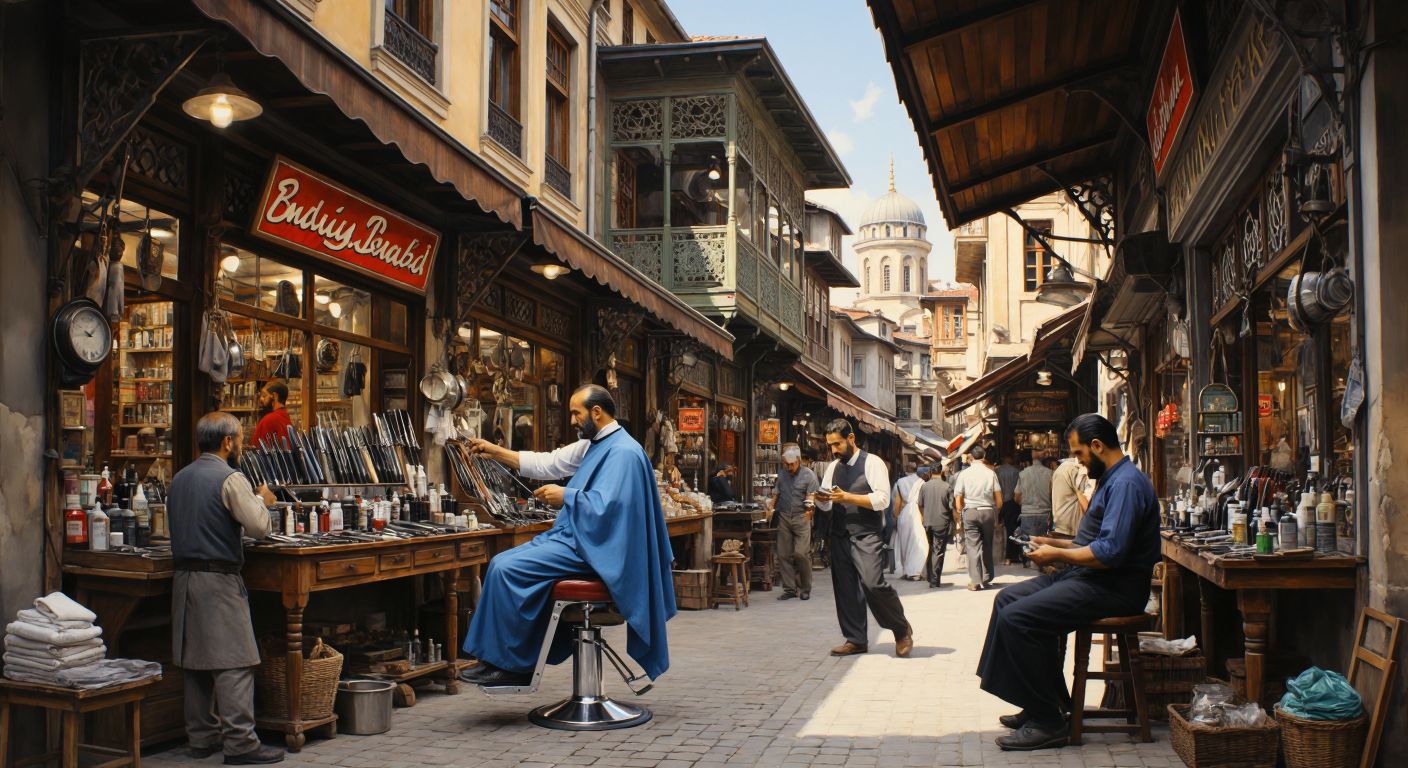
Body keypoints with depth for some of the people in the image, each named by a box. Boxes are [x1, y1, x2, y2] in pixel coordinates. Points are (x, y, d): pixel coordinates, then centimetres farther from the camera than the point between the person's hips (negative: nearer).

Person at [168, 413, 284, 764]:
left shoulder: (180, 478, 13)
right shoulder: (231, 479, -13)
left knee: (195, 658, 13)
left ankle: (202, 736, 20)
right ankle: (239, 742, -7)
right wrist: (261, 500, 4)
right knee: (234, 661, -6)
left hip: (183, 575, 9)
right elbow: (259, 526, -16)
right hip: (218, 578, -8)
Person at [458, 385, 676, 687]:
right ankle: (509, 661, 3)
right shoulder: (592, 445, 15)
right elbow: (546, 464, 20)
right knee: (500, 564, 5)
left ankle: (508, 663, -8)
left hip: (589, 547, -11)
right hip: (572, 535, 11)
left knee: (506, 569, -19)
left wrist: (565, 496, -14)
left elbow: (605, 505, -27)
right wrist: (495, 452, 18)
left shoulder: (623, 452, -16)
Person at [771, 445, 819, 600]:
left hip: (801, 517, -4)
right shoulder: (782, 475, 13)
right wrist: (771, 508, 7)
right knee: (784, 554, 2)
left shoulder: (809, 475, -2)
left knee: (801, 553, -11)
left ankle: (805, 589, 5)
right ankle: (790, 589, 10)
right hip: (784, 517, 4)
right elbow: (776, 493, 21)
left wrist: (810, 509, -22)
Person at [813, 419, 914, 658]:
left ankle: (902, 631, 4)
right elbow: (826, 505, 19)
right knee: (844, 588, 6)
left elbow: (882, 500, -14)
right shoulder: (833, 467, 15)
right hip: (839, 535, 7)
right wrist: (821, 499, -5)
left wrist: (847, 497, -19)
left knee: (874, 584, -16)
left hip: (866, 535, -7)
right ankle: (856, 640, 17)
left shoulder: (872, 463, -5)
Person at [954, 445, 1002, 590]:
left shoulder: (964, 474, -1)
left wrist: (960, 513, 11)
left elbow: (958, 499, -1)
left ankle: (975, 581, -5)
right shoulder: (991, 473, 0)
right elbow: (999, 500, 0)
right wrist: (996, 515, 13)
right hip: (988, 512, 1)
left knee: (973, 546, -1)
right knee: (987, 546, 13)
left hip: (970, 512, -1)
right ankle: (987, 578, 17)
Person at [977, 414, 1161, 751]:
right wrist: (1055, 543, 14)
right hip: (1089, 577, 11)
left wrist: (1057, 555, -14)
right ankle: (1046, 703, 10)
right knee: (1008, 599, 11)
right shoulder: (1111, 479, 18)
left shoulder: (1126, 483, -17)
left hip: (1113, 587, -11)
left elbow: (1110, 552, -27)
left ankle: (1047, 722, -13)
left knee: (1016, 618, -21)